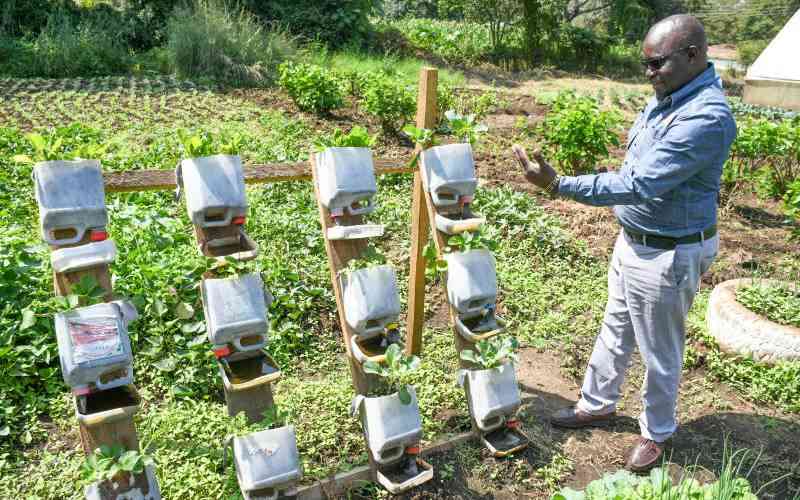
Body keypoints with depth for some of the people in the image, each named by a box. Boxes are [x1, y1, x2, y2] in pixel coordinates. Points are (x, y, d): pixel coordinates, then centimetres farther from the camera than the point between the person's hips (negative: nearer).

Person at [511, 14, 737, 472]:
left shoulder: (706, 118, -28)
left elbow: (639, 185, -33)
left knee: (660, 353, 11)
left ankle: (657, 433, 33)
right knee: (615, 332, 22)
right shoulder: (669, 96, 3)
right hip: (635, 241, 9)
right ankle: (597, 405, 41)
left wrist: (558, 185, -36)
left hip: (668, 256, -9)